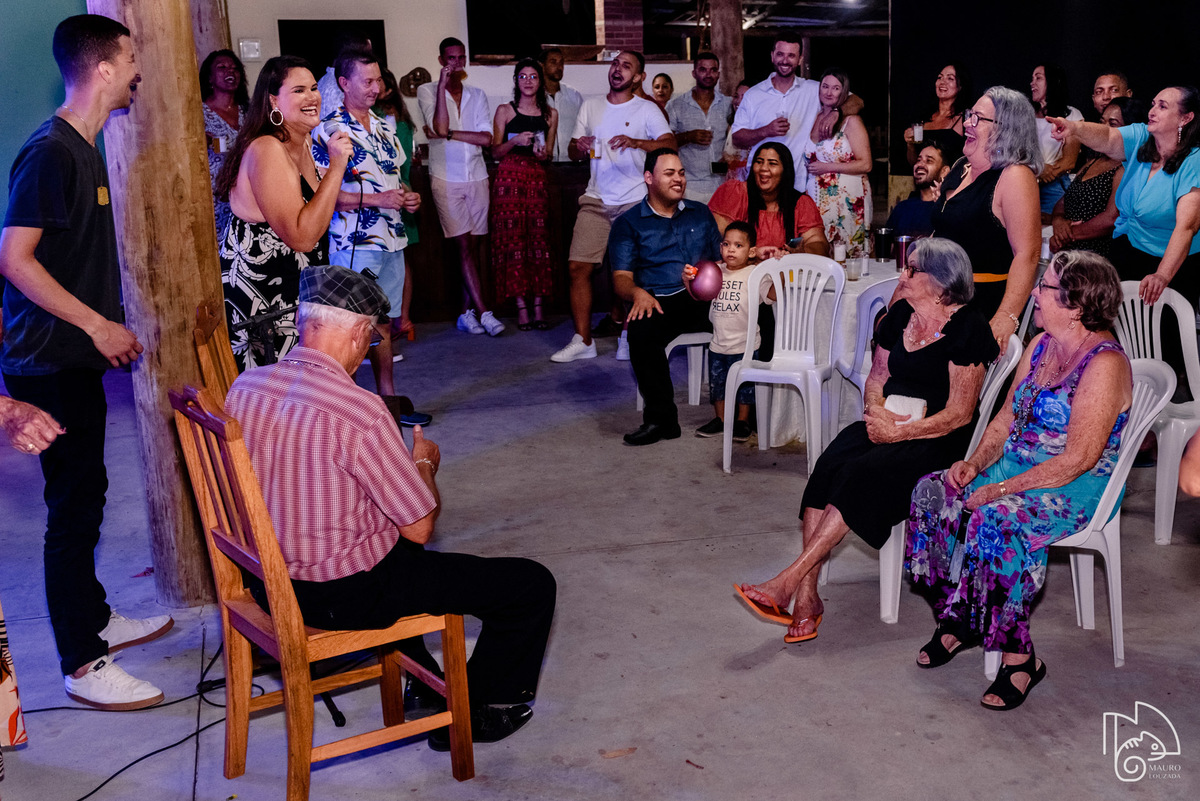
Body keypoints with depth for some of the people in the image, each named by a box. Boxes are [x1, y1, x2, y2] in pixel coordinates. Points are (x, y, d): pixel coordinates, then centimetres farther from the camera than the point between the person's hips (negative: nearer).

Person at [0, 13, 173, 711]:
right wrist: (98, 325, -18)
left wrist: (110, 329, 17)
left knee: (86, 496, 18)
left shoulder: (85, 151, 13)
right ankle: (83, 665, 7)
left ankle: (97, 620, 33)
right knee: (74, 507, -3)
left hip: (77, 359, 10)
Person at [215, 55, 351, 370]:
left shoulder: (303, 143, 9)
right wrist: (336, 167, -25)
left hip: (296, 293, 9)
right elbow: (302, 237, -28)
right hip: (258, 301, -9)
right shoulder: (267, 150, -21)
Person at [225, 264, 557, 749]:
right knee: (532, 585, 2)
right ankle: (467, 716, 20)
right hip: (348, 595, -8)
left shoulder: (244, 387, -5)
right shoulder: (360, 412, -27)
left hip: (272, 578, 9)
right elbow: (420, 528, -19)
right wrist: (424, 463, 0)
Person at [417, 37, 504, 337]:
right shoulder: (427, 91, 3)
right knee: (464, 246, -8)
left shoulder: (477, 95, 12)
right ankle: (483, 313, -11)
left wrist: (448, 134, -10)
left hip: (477, 177, 4)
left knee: (475, 247, 3)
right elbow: (440, 127, -14)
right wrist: (443, 85, -15)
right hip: (446, 179, -4)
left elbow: (486, 138, -2)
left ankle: (467, 313, 10)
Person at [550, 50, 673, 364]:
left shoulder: (647, 109, 3)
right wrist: (580, 147, -7)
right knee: (578, 267, -6)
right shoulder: (590, 106, 15)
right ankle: (583, 341, 1)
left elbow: (670, 144, -12)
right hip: (596, 200, 3)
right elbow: (573, 152, 17)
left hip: (635, 201, -3)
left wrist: (635, 142, -28)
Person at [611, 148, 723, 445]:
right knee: (641, 330, -37)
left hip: (706, 299, 2)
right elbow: (621, 278, 4)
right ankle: (661, 418, -25)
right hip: (660, 303, -2)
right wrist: (638, 293, -20)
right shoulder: (628, 223, 13)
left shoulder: (700, 214, 24)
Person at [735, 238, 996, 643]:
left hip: (937, 440, -6)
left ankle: (789, 580, -29)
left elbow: (959, 414, -13)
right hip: (889, 424, 6)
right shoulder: (901, 315, 10)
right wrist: (876, 412, -3)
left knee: (861, 472, -30)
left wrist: (898, 432, -17)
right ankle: (806, 594, -28)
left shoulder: (967, 329, -11)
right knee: (829, 464, -23)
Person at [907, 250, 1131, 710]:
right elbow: (1007, 418, 14)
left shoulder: (1104, 364, -17)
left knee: (995, 521, -35)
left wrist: (1002, 489, -23)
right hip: (1017, 467, 9)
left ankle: (1018, 655, -19)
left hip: (1078, 487, -8)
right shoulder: (1040, 346, 10)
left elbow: (1080, 457, -23)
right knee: (933, 492, -13)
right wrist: (975, 463, -5)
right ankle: (957, 621, -3)